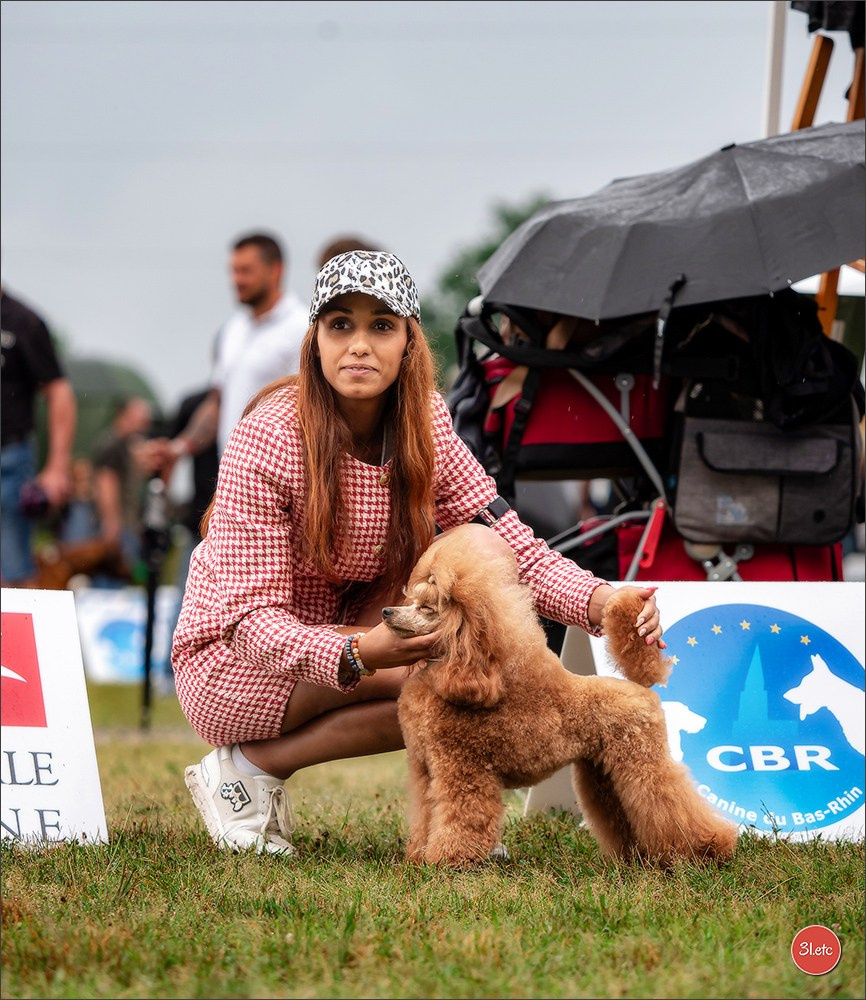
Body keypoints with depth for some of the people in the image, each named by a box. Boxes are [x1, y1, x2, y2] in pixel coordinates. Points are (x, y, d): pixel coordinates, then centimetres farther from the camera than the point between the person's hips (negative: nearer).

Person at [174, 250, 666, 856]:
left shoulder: (426, 425, -7)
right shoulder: (269, 438, -25)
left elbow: (514, 544, -10)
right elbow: (253, 618, -27)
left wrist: (605, 603, -31)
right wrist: (357, 653, -46)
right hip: (230, 661, -6)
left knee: (478, 545, -19)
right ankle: (246, 771, -12)